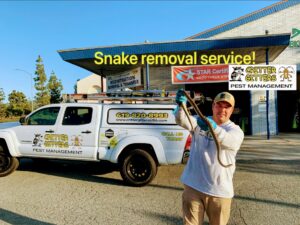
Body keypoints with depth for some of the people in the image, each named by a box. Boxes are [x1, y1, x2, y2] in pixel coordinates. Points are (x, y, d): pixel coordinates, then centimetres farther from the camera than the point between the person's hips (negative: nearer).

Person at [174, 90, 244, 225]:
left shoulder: (236, 130, -4)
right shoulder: (199, 122, 2)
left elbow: (230, 141, -27)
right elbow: (182, 120, -18)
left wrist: (213, 127, -46)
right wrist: (181, 105, -39)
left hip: (219, 191, -1)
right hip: (193, 186, 1)